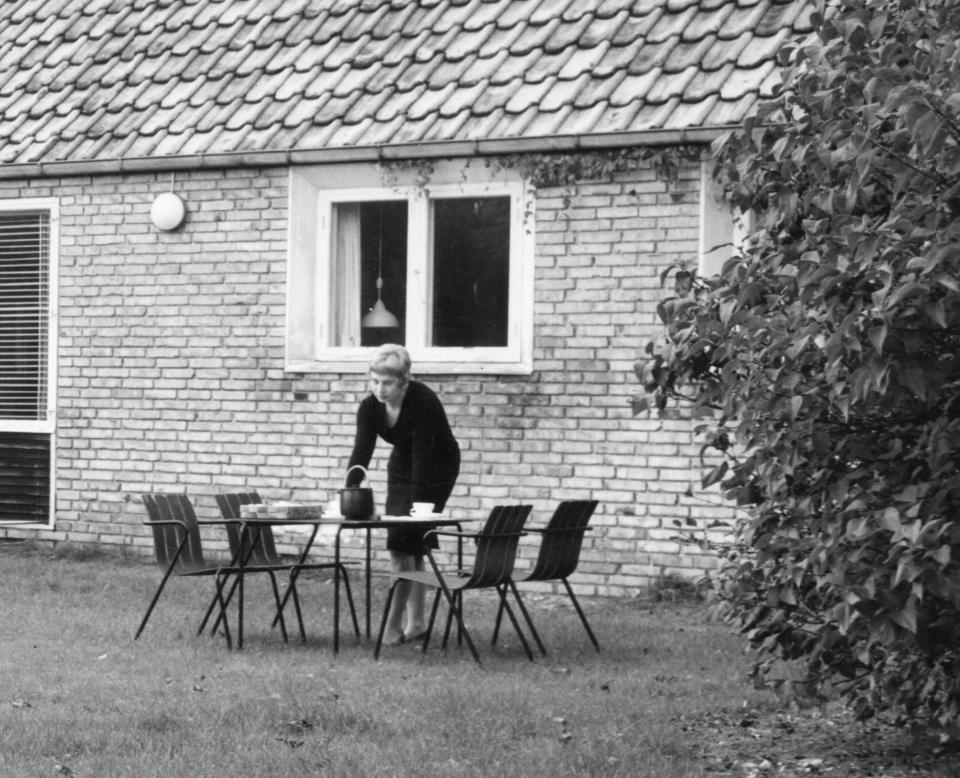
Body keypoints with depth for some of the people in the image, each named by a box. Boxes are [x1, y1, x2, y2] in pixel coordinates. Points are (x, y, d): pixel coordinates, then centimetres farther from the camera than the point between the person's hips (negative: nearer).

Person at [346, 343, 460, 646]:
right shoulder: (370, 407, -15)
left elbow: (423, 456, -32)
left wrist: (416, 506, -35)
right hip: (401, 468, 6)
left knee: (404, 543, -15)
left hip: (436, 470, -6)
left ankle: (395, 623, -12)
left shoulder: (424, 402, -30)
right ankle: (415, 621, 11)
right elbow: (361, 453, -21)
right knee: (401, 545, 3)